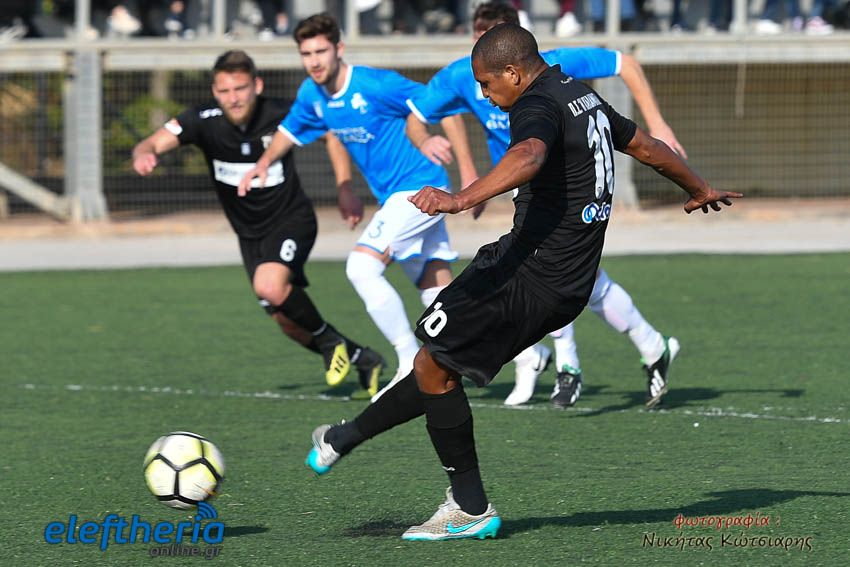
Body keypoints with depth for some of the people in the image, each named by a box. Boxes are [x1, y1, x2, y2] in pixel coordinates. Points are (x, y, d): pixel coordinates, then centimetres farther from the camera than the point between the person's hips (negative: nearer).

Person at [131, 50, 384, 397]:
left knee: (270, 286, -31)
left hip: (291, 219, -4)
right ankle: (364, 361, 29)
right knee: (288, 322, 7)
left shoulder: (280, 115, -19)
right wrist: (144, 154, -52)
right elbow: (156, 143, -27)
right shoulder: (204, 120, -16)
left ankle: (329, 341, -6)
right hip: (249, 234, 4)